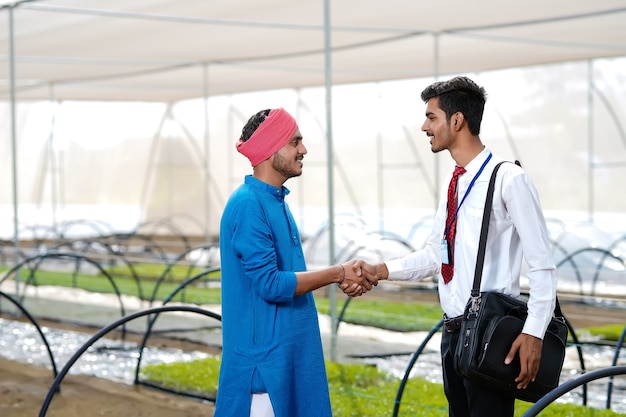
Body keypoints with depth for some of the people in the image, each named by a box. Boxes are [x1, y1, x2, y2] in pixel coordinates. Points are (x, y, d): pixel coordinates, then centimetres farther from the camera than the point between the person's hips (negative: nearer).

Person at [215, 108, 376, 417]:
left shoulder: (276, 200, 12)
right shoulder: (248, 204, -18)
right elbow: (270, 284, -22)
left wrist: (342, 278, 5)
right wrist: (337, 273, -15)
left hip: (288, 349, 9)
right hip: (264, 352, -9)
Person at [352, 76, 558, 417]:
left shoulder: (509, 179, -14)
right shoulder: (453, 182, 11)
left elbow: (543, 267, -14)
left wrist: (534, 332, -21)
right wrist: (381, 271, 2)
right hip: (453, 331, 8)